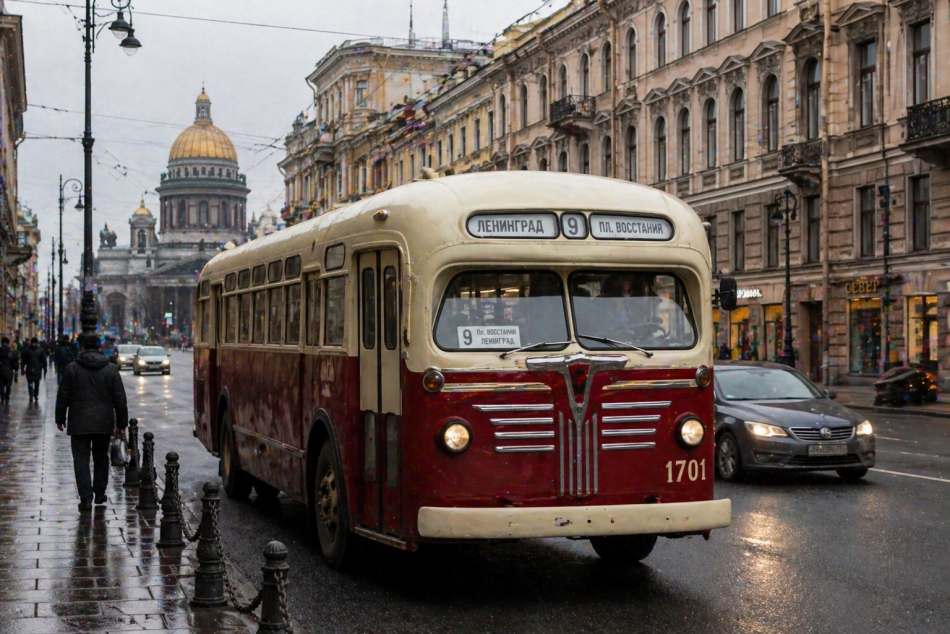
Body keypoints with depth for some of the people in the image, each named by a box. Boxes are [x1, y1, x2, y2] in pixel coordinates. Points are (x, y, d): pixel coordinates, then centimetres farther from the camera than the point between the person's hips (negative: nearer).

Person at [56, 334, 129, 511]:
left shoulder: (72, 368, -3)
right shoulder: (111, 370, 0)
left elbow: (63, 396, 1)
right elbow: (120, 399, 2)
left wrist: (60, 418, 12)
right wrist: (122, 422, 9)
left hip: (79, 423, -2)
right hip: (103, 423, 2)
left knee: (81, 459, 0)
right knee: (101, 457, 17)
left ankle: (86, 498, -8)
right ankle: (100, 493, 23)